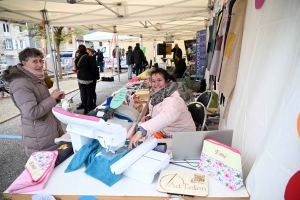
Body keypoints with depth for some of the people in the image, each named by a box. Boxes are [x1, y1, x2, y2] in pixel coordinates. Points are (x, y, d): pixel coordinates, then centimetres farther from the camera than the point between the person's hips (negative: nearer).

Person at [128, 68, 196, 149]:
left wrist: (141, 131, -58)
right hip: (164, 133, 7)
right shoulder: (157, 95, -3)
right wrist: (149, 117, -6)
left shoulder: (174, 98, -27)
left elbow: (166, 117, -48)